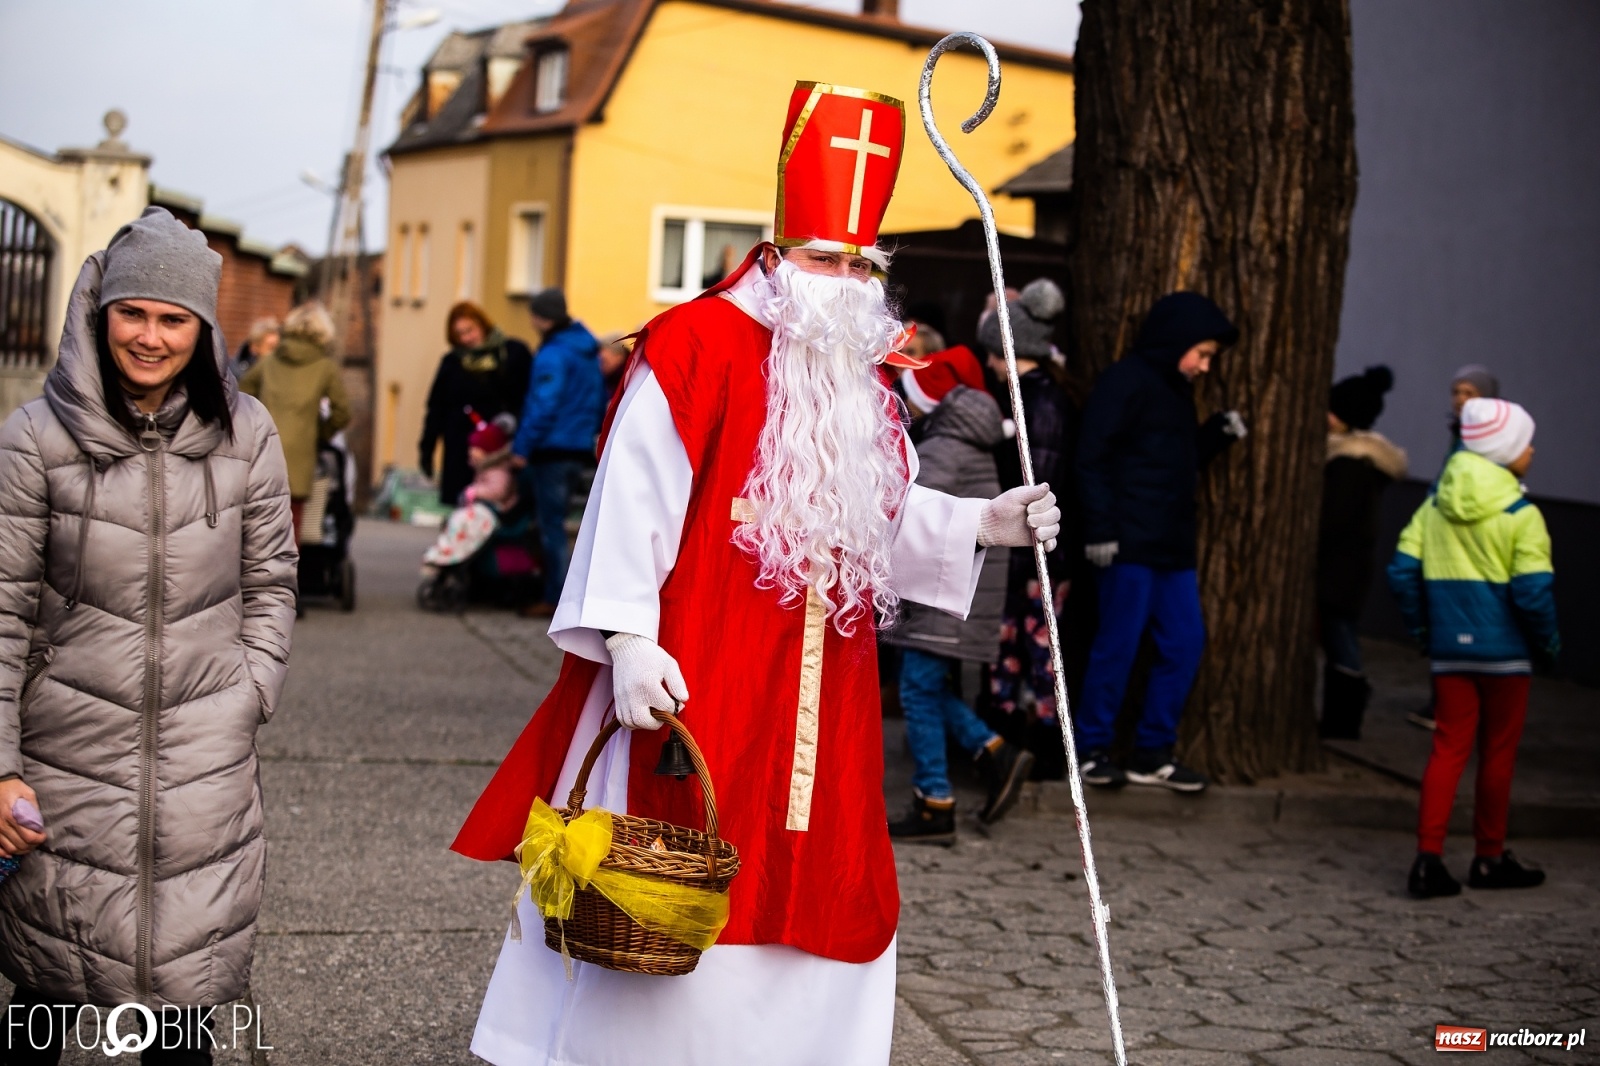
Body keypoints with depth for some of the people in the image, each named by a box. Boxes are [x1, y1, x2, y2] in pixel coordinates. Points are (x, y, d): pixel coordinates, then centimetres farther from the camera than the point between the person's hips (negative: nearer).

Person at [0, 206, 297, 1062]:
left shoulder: (245, 434, 1)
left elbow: (270, 578, 11)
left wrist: (255, 689, 2)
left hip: (206, 747, 1)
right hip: (70, 742, -1)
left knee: (188, 962, 6)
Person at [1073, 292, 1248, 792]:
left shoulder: (1176, 390, 19)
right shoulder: (1124, 381, -8)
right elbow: (1093, 458, -15)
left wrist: (1217, 434, 10)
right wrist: (1101, 527, -20)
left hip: (1173, 545, 9)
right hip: (1131, 544, -9)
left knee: (1185, 643, 8)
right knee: (1118, 646, -4)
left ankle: (1152, 753, 17)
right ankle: (1089, 750, 8)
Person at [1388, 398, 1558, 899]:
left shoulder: (1435, 505, 3)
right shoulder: (1521, 516, -12)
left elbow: (1402, 572, 1)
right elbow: (1533, 591, -17)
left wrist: (1423, 628, 12)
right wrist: (1548, 644, -2)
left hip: (1450, 650, 4)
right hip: (1505, 651, -4)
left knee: (1448, 749, 8)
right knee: (1497, 754, 9)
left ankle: (1429, 857, -2)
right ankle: (1489, 858, 20)